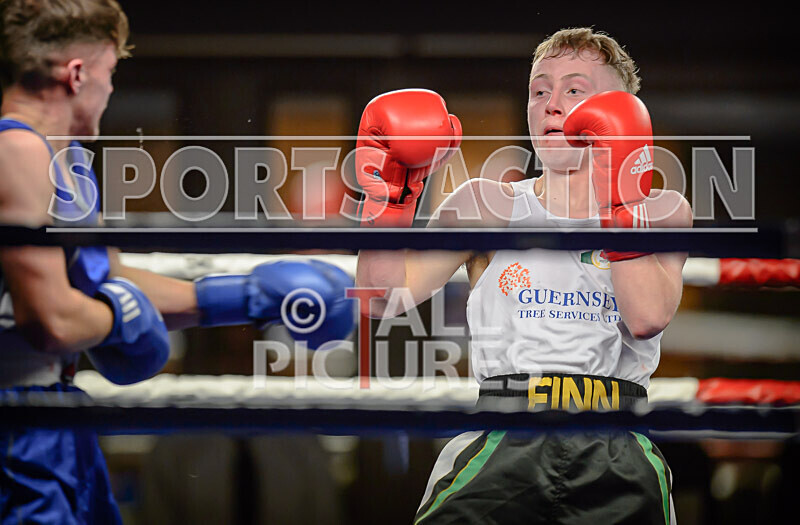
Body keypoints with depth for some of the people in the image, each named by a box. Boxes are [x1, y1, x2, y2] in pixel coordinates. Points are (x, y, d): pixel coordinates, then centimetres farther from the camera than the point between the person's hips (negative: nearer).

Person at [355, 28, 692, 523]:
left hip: (616, 448, 1)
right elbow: (383, 298, 6)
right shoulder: (487, 204, 14)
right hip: (505, 440, -1)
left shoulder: (661, 211, 13)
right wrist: (390, 193, -3)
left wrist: (622, 203, -8)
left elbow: (648, 317, -6)